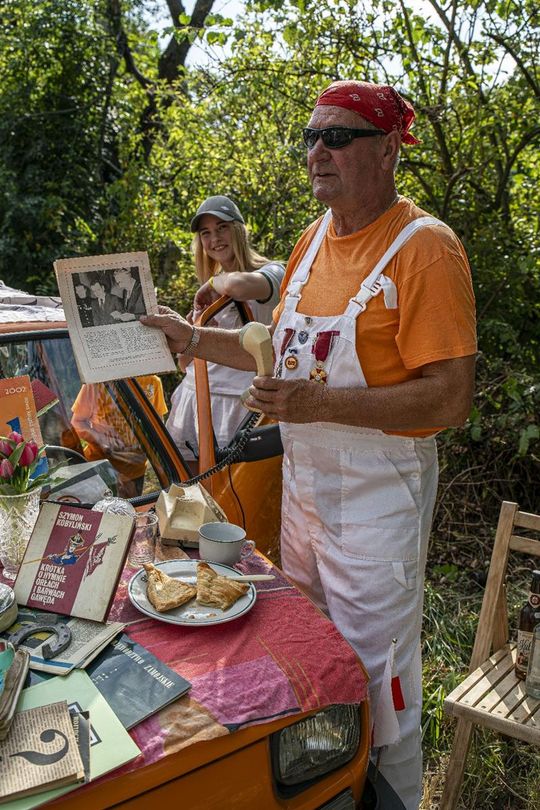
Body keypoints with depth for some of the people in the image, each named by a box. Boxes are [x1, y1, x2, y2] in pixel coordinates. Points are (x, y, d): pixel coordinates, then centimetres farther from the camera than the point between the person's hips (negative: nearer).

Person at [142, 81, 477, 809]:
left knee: (373, 675, 7)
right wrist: (193, 339, 8)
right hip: (301, 481, 8)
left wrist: (322, 404, -29)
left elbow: (452, 399, -22)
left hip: (376, 495, -8)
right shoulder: (315, 238, 8)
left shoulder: (424, 248, -17)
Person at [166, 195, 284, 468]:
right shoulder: (209, 290, 18)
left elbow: (237, 285, -33)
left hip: (236, 401, -7)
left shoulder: (271, 272, -5)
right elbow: (185, 364, 17)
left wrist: (213, 282, -11)